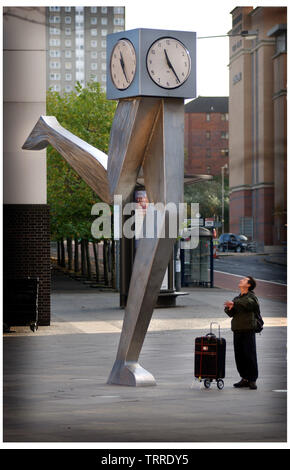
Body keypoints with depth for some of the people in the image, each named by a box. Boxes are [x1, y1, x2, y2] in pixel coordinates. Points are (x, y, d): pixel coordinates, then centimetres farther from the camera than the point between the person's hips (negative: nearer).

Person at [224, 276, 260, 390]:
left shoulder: (251, 296, 0)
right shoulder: (237, 298, 19)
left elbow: (249, 303, -23)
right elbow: (231, 313, 10)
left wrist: (234, 303, -24)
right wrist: (229, 308, -12)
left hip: (248, 330, -6)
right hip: (237, 330, 6)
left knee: (250, 355, -6)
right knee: (239, 356, 5)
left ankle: (252, 380, -2)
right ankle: (244, 379, 13)